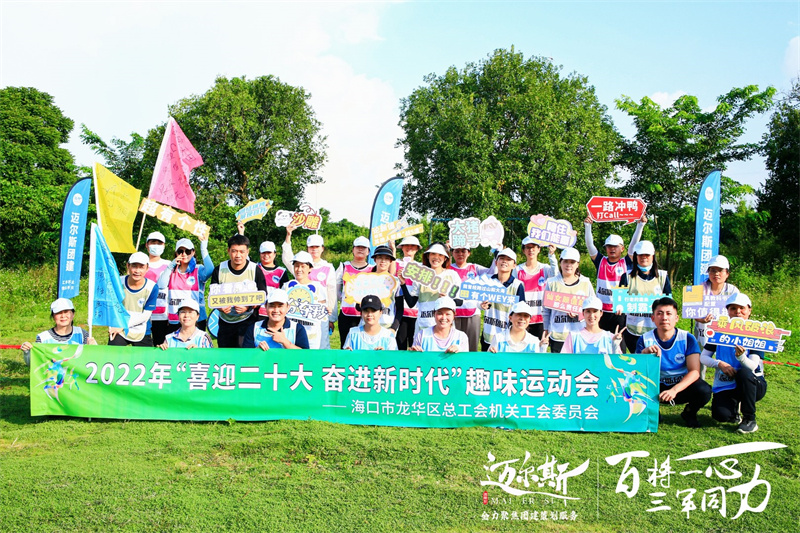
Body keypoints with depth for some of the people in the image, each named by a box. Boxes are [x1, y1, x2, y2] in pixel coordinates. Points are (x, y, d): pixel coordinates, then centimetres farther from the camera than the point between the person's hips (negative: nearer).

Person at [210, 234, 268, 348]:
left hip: (247, 321, -3)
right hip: (225, 321, 4)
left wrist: (248, 307, -24)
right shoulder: (219, 270, 0)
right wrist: (220, 306, -19)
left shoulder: (255, 270, -7)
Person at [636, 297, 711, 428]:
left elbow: (695, 371, -18)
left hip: (683, 385, 0)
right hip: (656, 387, 0)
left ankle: (690, 412, 5)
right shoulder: (645, 340, -9)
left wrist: (674, 390, -34)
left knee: (704, 391, -32)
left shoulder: (688, 339, -10)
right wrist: (644, 353, -34)